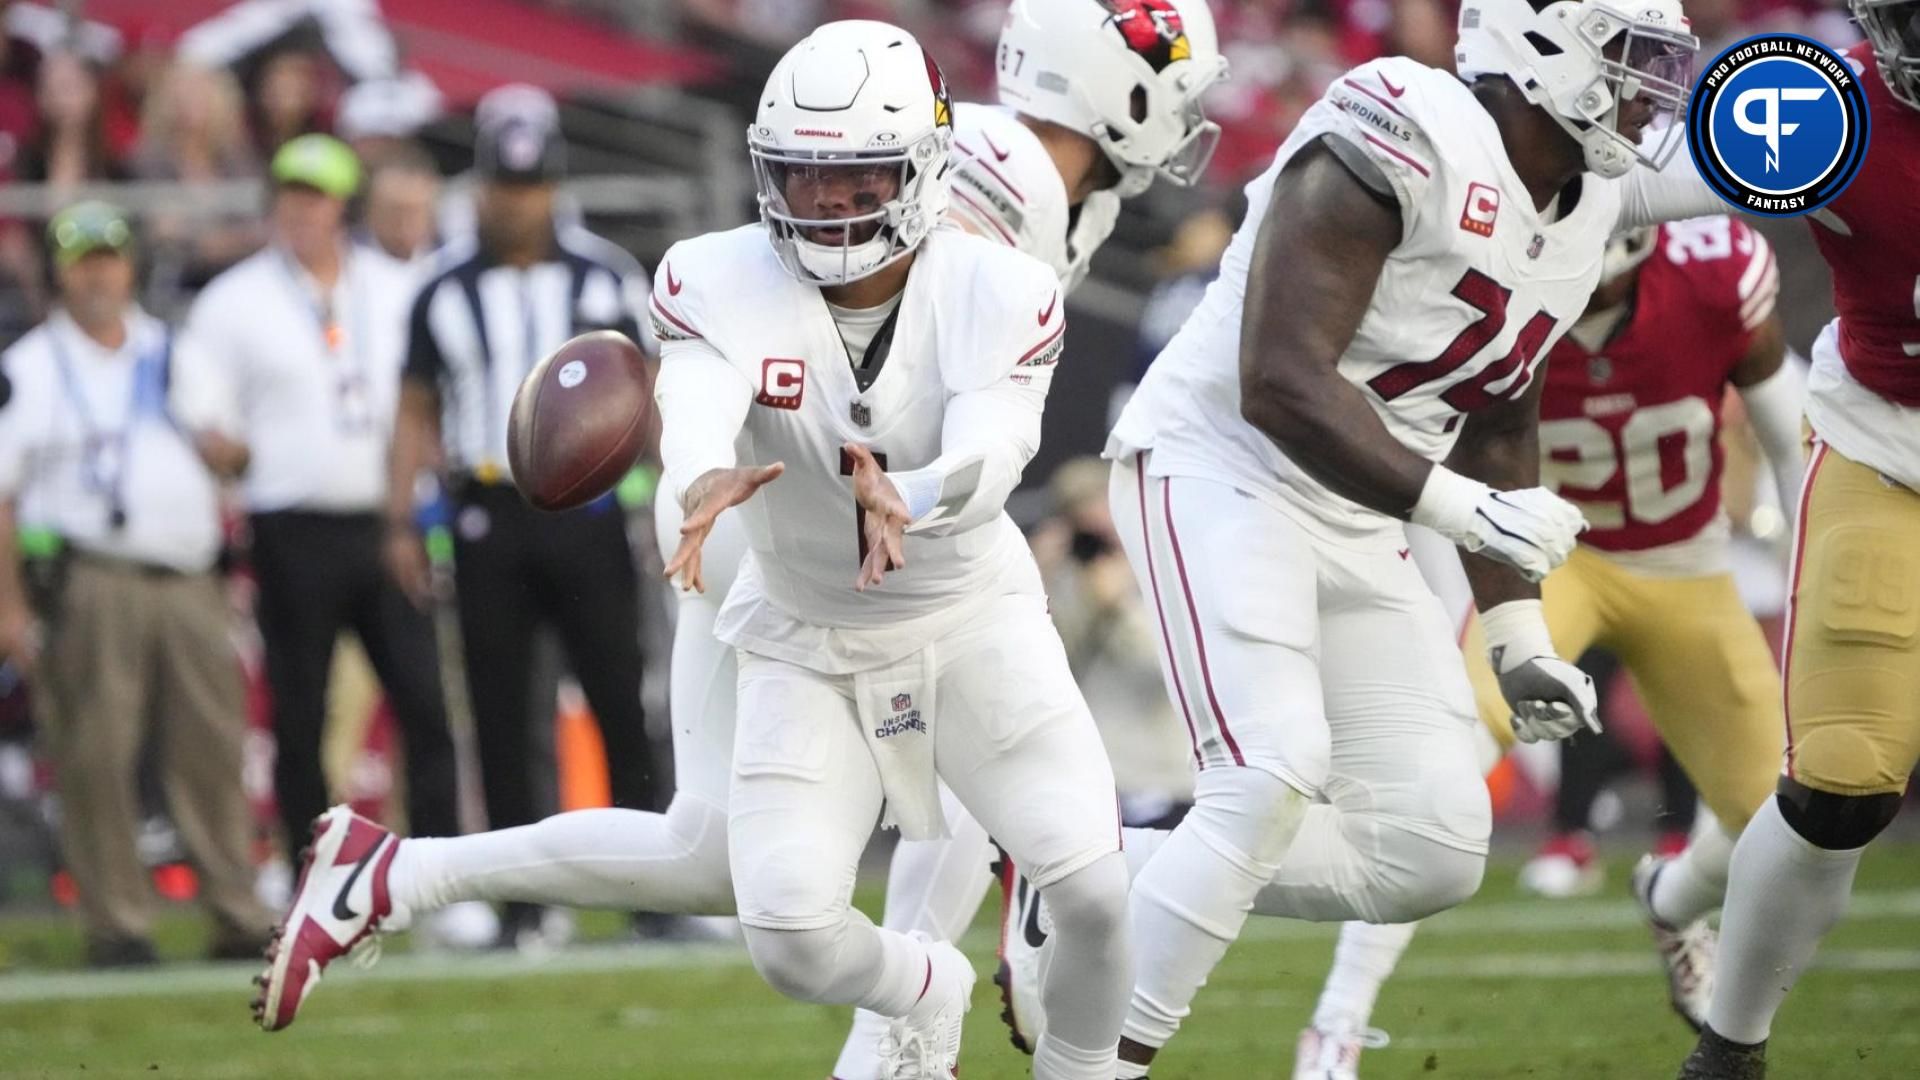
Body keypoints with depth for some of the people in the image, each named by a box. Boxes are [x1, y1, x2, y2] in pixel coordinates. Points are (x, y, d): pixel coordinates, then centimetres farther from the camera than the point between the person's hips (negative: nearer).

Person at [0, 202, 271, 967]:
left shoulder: (181, 358, 20)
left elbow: (230, 452, 28)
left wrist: (227, 453, 2)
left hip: (190, 583, 4)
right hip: (88, 581, -4)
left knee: (212, 751, 0)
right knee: (95, 758, -7)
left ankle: (239, 918, 5)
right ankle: (116, 925, -3)